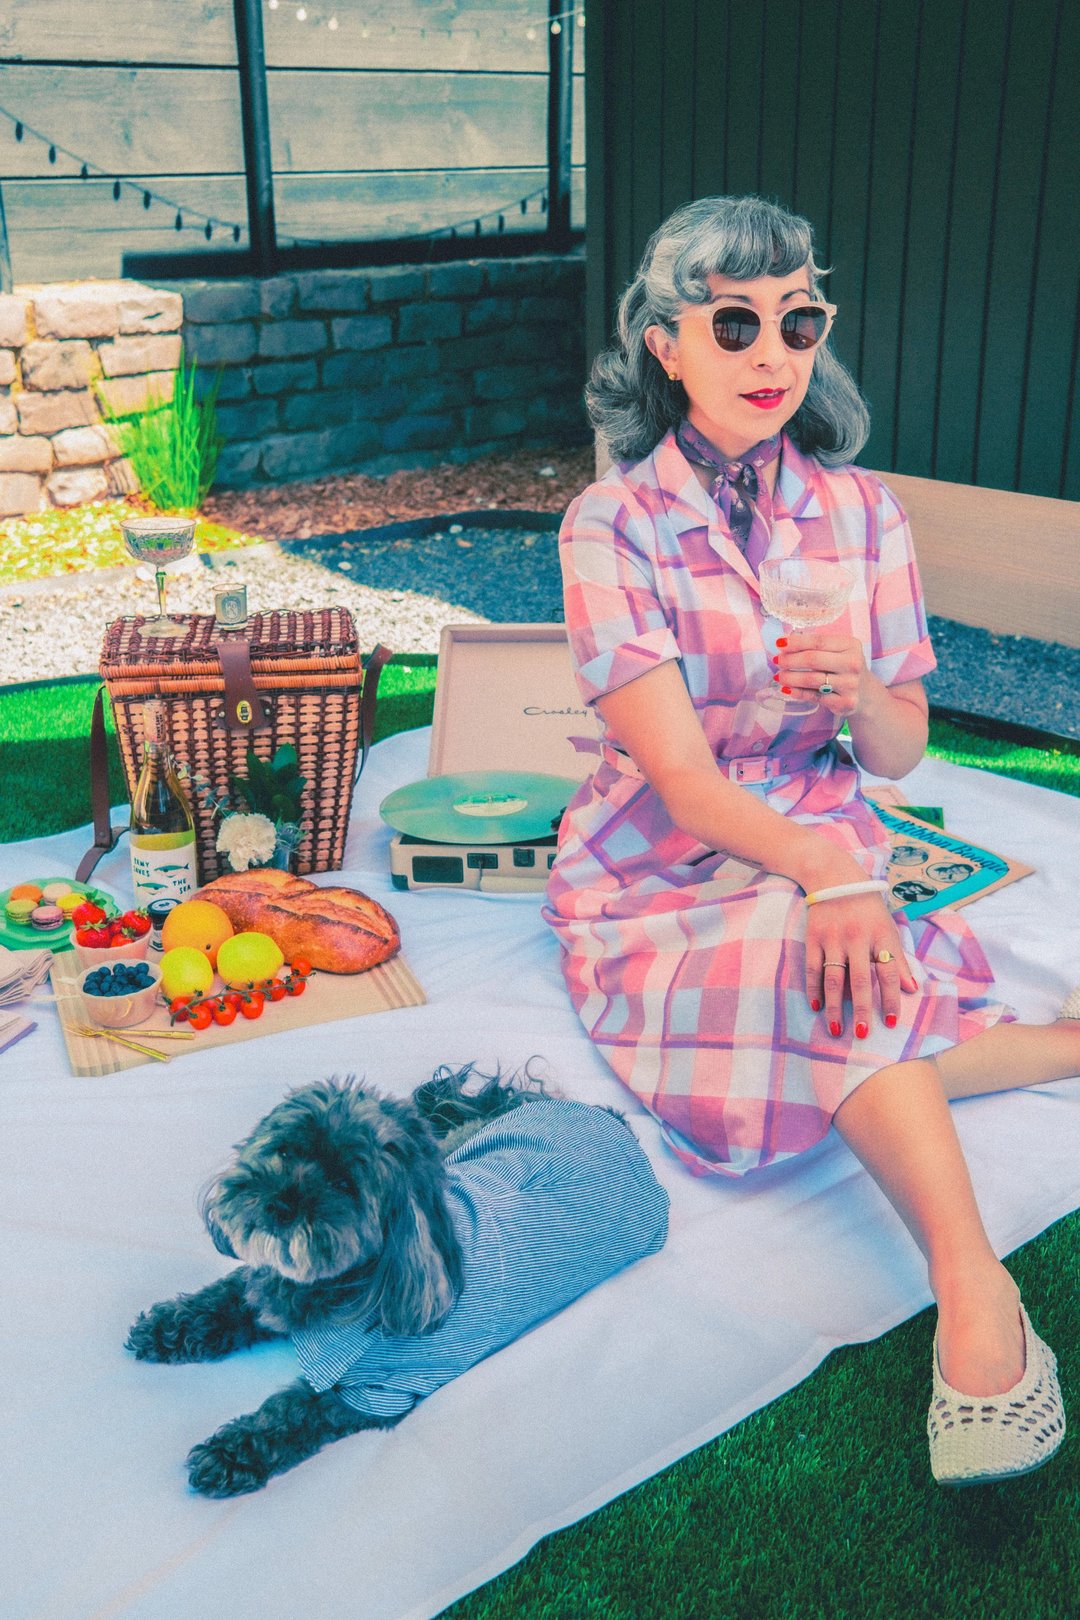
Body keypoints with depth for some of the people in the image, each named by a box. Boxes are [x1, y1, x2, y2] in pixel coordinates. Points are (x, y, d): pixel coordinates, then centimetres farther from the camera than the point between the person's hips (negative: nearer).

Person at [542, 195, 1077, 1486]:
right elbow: (680, 776, -20)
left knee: (831, 1046, -30)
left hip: (822, 849, 3)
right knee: (822, 963, -35)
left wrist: (862, 697, -21)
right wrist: (828, 875, -38)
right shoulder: (611, 526, -11)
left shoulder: (859, 512, 1)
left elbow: (900, 753, 4)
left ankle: (973, 1296, -17)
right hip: (659, 884, -3)